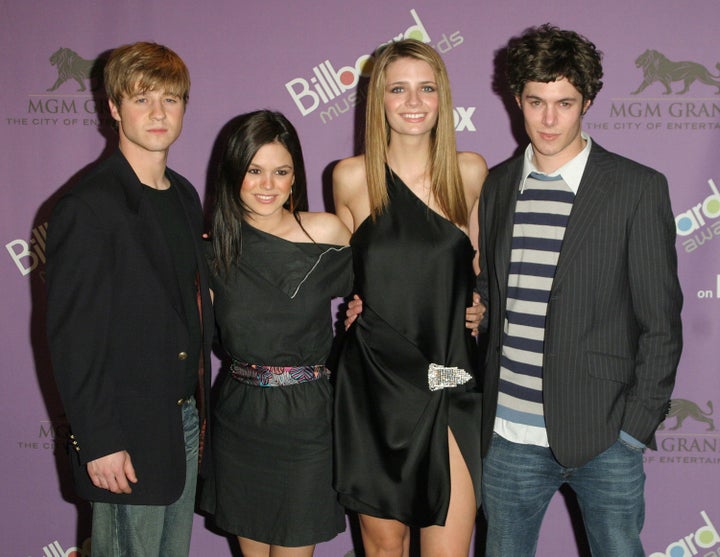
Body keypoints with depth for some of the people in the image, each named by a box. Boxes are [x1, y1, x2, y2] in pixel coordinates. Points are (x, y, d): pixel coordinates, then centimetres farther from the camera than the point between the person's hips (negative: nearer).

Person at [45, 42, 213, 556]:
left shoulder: (184, 197, 10)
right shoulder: (89, 207, -15)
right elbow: (72, 336, -16)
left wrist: (199, 409, 11)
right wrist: (98, 442, -16)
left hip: (186, 417, 8)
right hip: (127, 436, -7)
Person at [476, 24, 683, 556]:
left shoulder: (639, 189, -6)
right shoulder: (498, 185, 6)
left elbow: (661, 323, -5)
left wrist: (636, 426, -8)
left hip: (605, 438, -3)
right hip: (508, 437, 4)